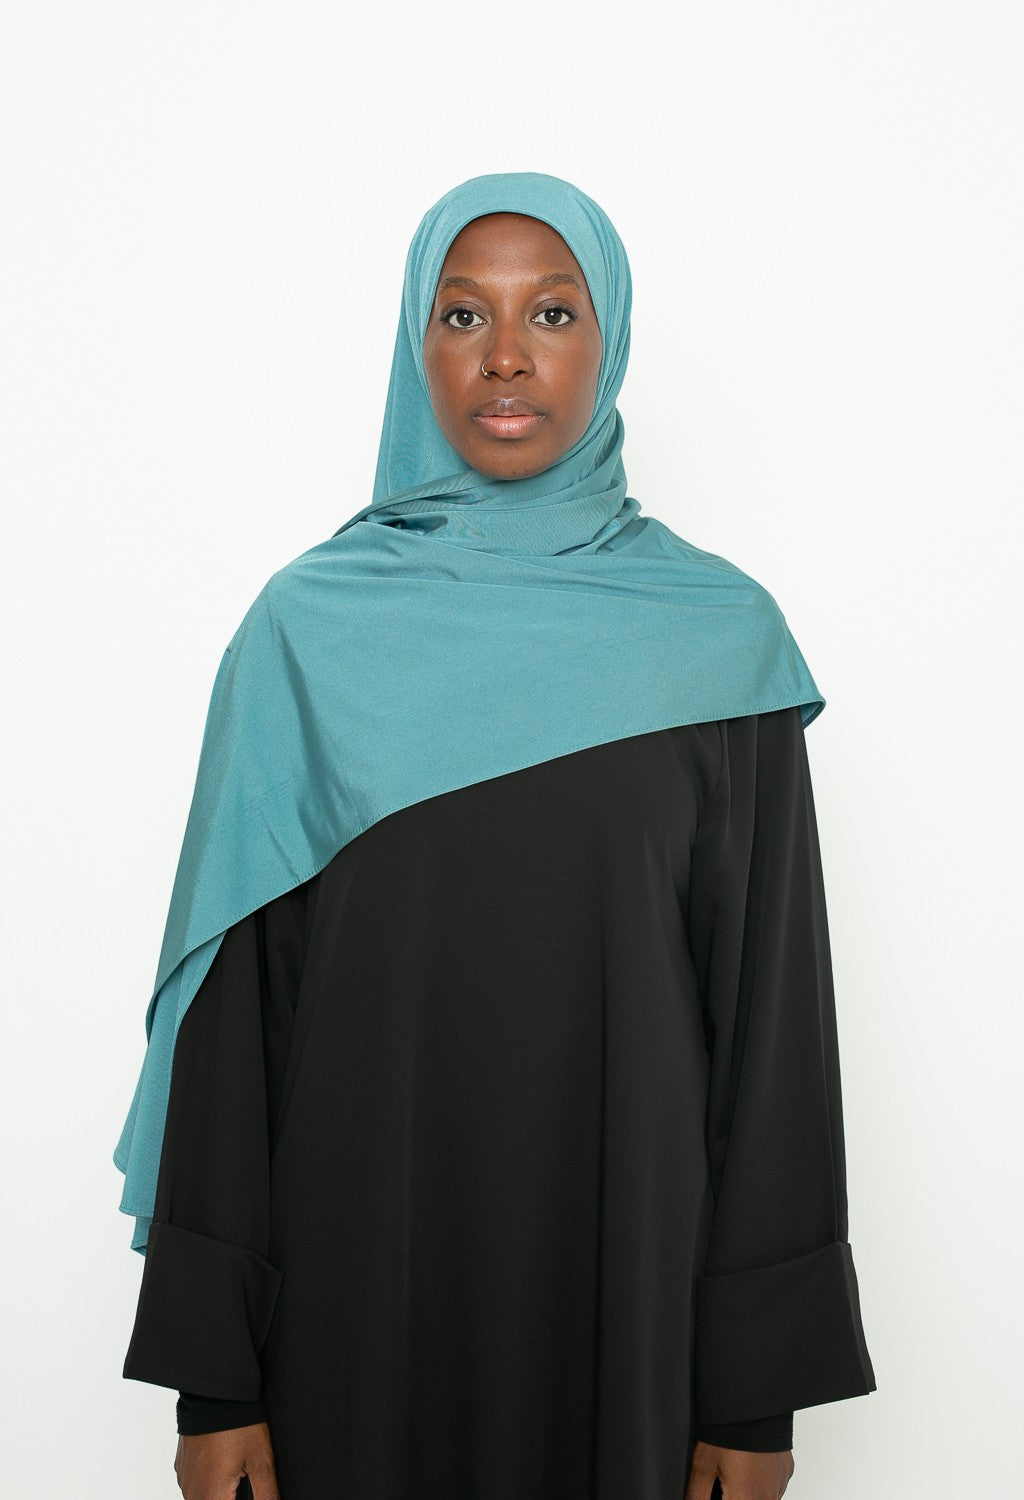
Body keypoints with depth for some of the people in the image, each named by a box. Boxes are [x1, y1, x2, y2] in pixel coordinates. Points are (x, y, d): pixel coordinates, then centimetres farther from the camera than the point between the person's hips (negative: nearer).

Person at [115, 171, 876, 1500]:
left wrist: (758, 1386, -2)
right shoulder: (308, 624, -3)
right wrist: (212, 1371, -4)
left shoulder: (719, 635, -3)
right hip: (363, 1253, 0)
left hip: (625, 1261, 0)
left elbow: (768, 1011, -2)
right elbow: (234, 1003, -3)